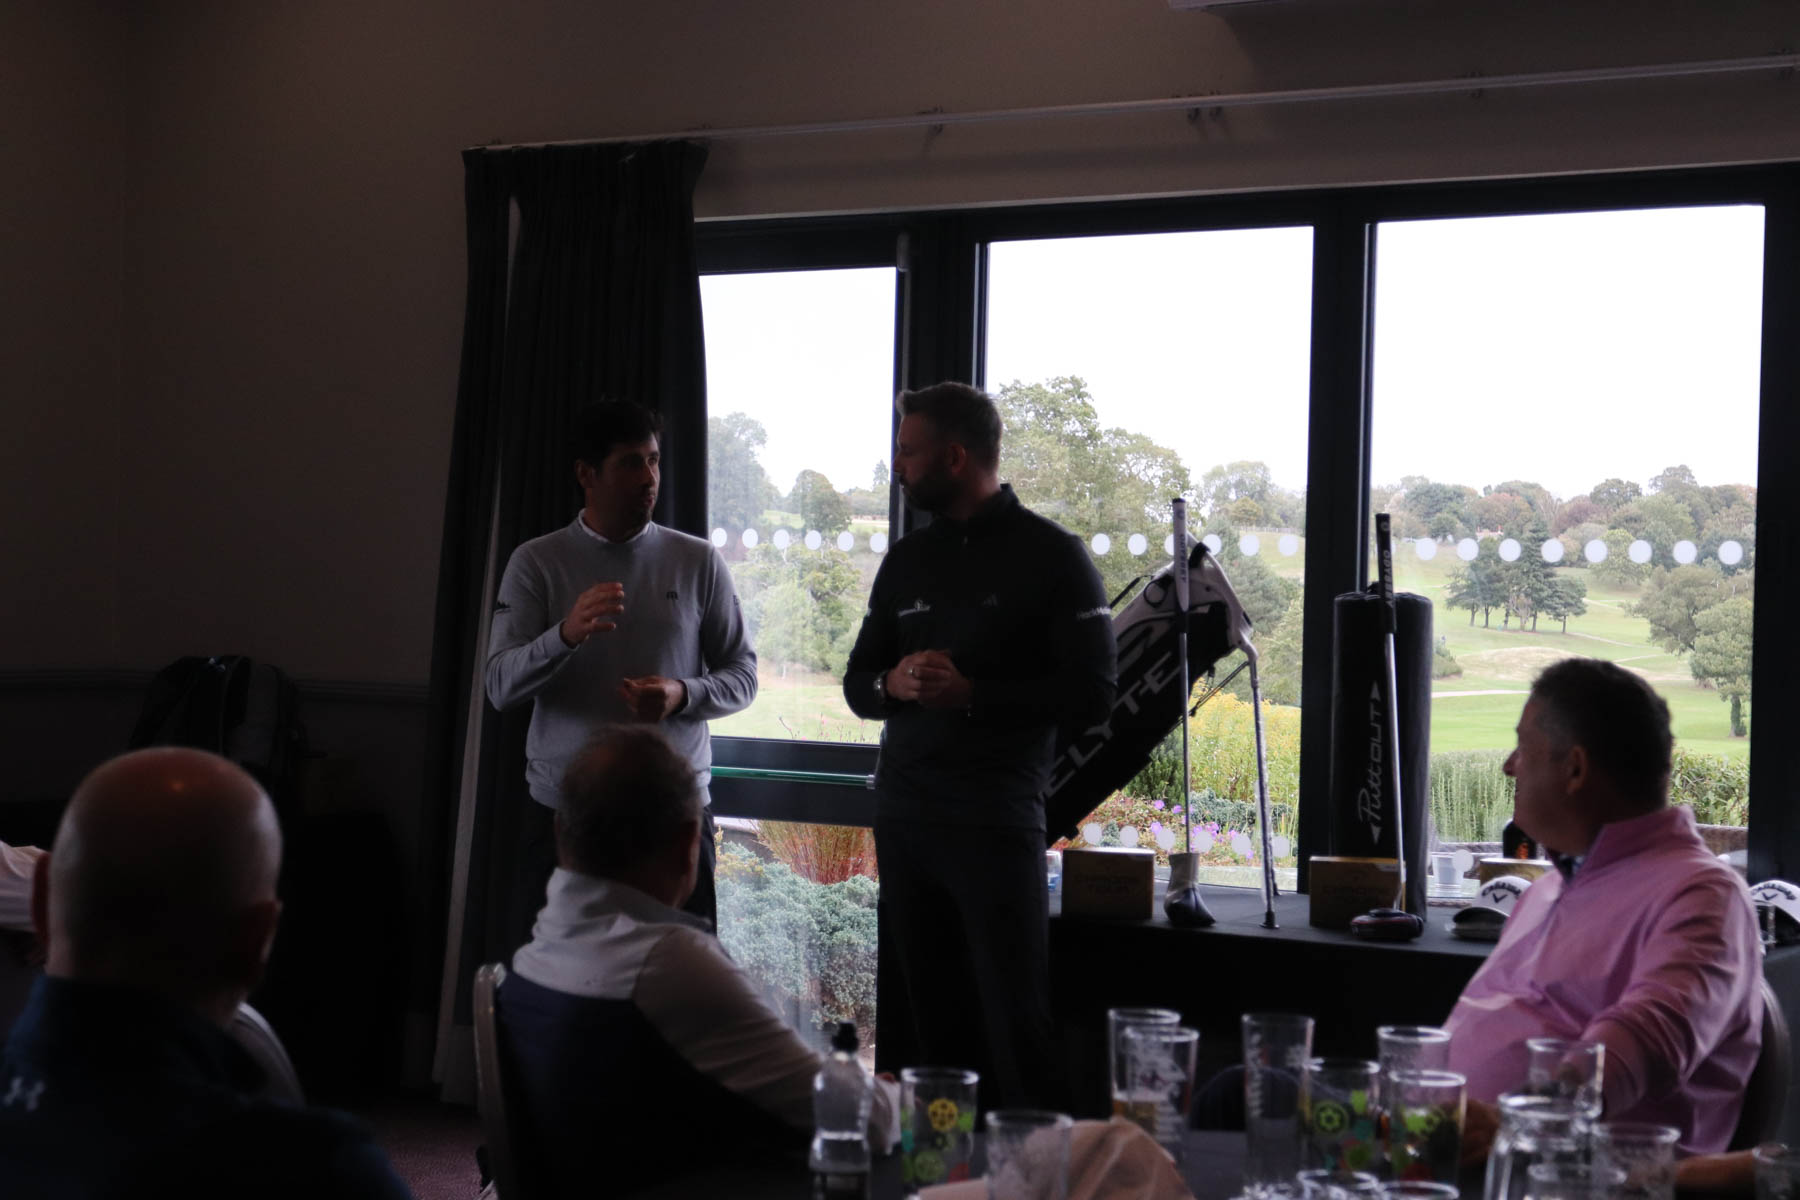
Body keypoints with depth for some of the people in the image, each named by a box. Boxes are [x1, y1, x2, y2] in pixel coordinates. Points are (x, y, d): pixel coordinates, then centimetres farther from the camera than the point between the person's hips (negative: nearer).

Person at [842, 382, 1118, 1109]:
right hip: (903, 820, 6)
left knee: (1013, 1027, -3)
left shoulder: (1051, 556, -2)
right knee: (926, 1023, 10)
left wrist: (970, 694, -15)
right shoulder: (907, 561, 16)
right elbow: (857, 682, 18)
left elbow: (1091, 695, -8)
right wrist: (894, 684, -5)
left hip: (996, 823, -6)